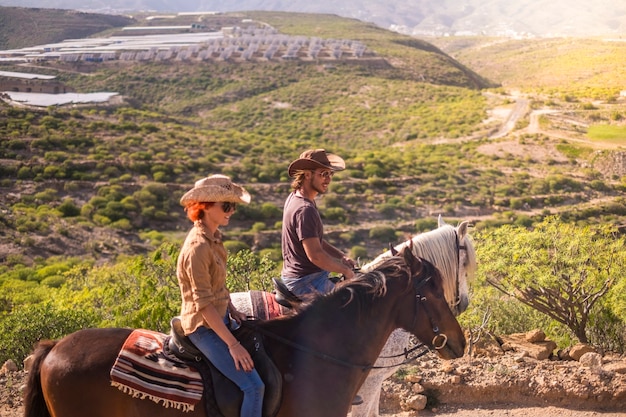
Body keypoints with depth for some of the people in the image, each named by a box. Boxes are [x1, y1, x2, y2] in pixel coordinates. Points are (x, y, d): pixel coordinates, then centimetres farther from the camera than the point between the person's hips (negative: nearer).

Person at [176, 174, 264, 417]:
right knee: (253, 386, -15)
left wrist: (232, 310, 6)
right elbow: (204, 304, -24)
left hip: (219, 319, 10)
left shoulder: (212, 237, 6)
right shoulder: (197, 247, -23)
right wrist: (232, 344, -23)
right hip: (204, 327, -10)